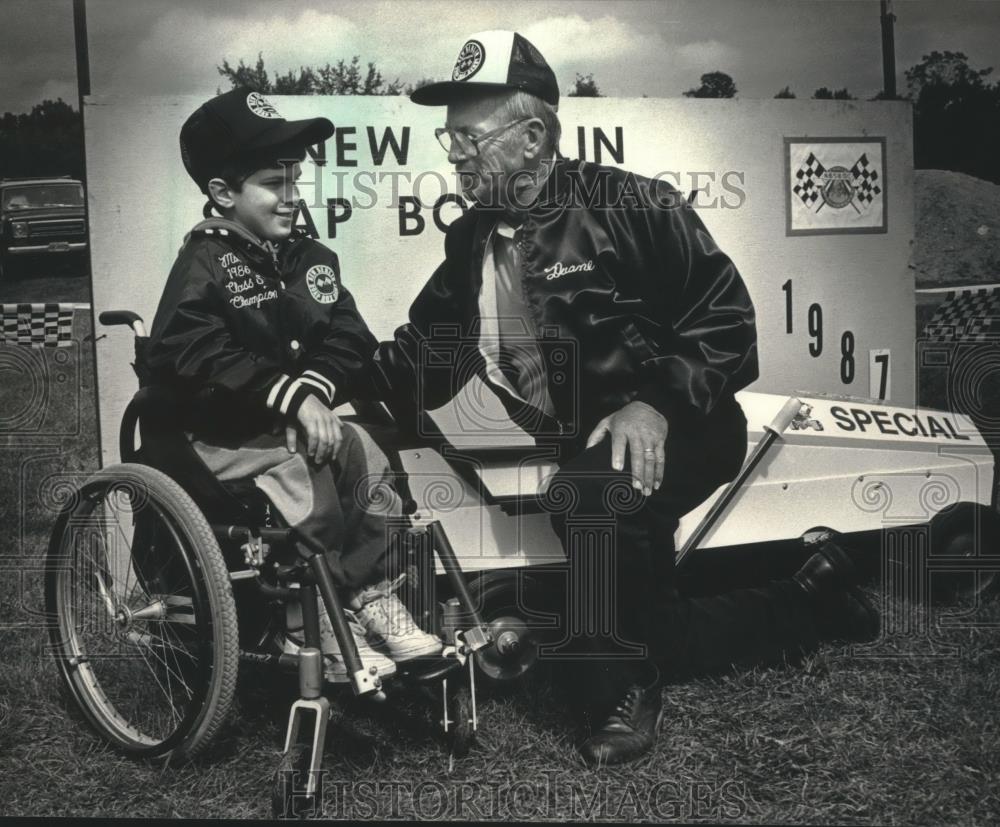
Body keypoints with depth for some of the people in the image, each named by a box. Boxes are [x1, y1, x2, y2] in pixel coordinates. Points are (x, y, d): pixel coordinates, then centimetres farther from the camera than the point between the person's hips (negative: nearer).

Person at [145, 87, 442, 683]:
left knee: (371, 462, -14)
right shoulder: (206, 263, -10)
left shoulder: (311, 260, 9)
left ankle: (371, 598, -1)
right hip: (228, 432, -6)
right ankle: (316, 630, -10)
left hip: (305, 423, 6)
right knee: (306, 493, -26)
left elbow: (350, 341, 1)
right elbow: (188, 353, -24)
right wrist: (291, 395, -28)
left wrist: (316, 387, -21)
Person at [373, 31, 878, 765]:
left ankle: (624, 690, -15)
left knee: (592, 491, -38)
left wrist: (656, 406, -31)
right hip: (586, 449, 7)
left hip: (680, 432, -7)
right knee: (656, 634, 7)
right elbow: (422, 362, 1)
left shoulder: (627, 207, -13)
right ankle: (814, 599, 29)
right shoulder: (471, 241, 6)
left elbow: (726, 317, -17)